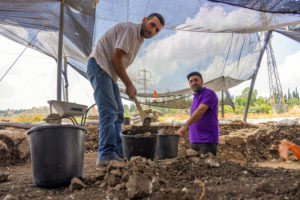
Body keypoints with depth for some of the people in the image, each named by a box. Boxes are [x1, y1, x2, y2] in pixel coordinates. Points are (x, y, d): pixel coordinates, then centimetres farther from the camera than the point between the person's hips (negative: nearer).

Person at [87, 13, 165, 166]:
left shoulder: (139, 38, 18)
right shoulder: (130, 29, -12)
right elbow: (115, 58, -17)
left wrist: (129, 85, 8)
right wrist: (129, 84, -12)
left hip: (110, 74, 10)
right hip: (99, 66, -10)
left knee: (118, 114, 7)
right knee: (108, 112, -19)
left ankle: (118, 154, 10)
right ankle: (106, 155, -19)